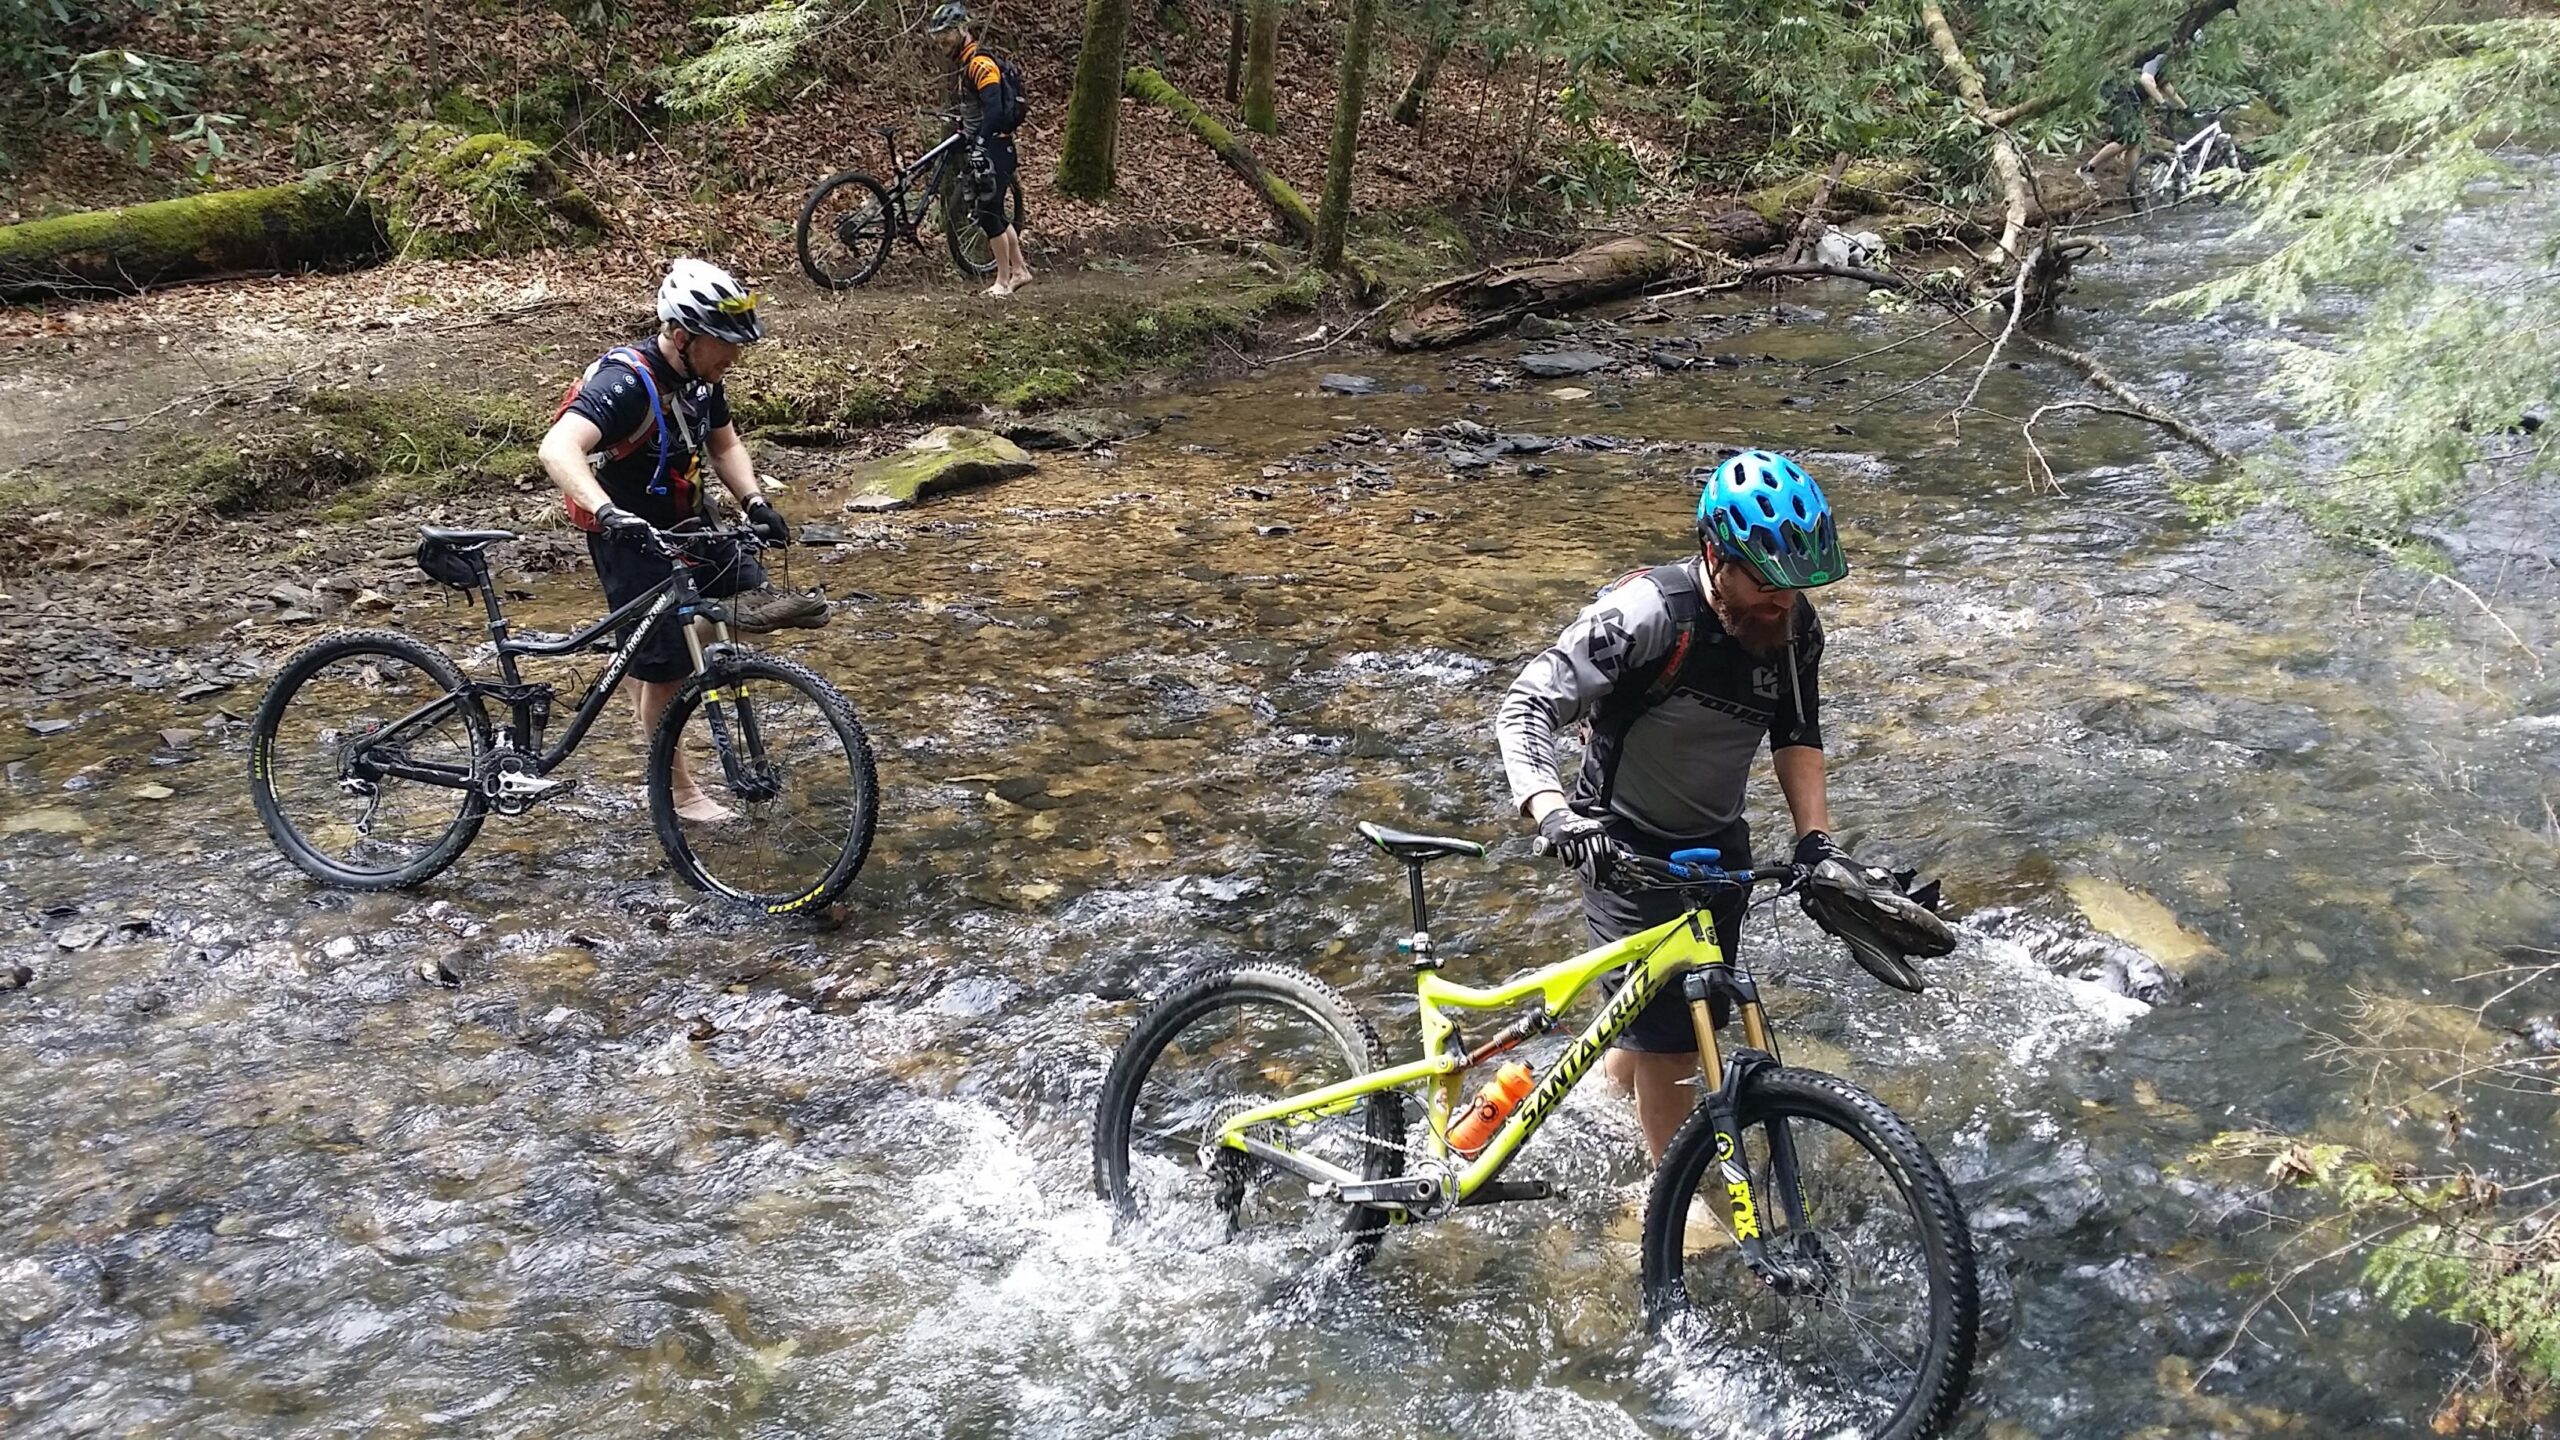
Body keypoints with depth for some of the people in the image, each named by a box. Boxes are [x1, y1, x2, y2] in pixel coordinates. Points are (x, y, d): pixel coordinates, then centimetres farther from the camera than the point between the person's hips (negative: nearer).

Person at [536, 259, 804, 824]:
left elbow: (724, 445, 12)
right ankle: (676, 787, 14)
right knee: (667, 665, -4)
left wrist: (754, 502, -5)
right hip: (632, 538, -8)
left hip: (688, 522, 8)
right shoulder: (626, 383, -29)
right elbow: (557, 449, -43)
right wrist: (608, 512, -57)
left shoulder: (700, 377, -3)